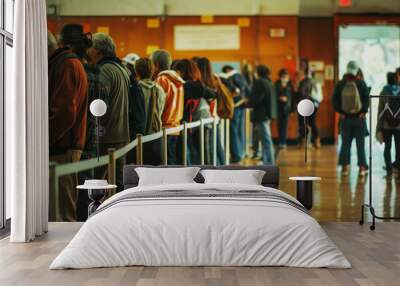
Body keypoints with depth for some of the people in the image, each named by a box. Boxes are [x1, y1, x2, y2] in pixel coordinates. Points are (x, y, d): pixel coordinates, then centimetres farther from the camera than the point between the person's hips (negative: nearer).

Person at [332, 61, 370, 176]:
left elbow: (335, 100, -3)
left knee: (345, 143, 10)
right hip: (359, 118, -1)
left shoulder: (340, 84, -3)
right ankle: (362, 167, 7)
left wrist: (340, 112, 2)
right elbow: (366, 98, -10)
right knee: (360, 143, 6)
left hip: (345, 118, 2)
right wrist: (364, 111, -1)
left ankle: (345, 166, 9)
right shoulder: (361, 83, -8)